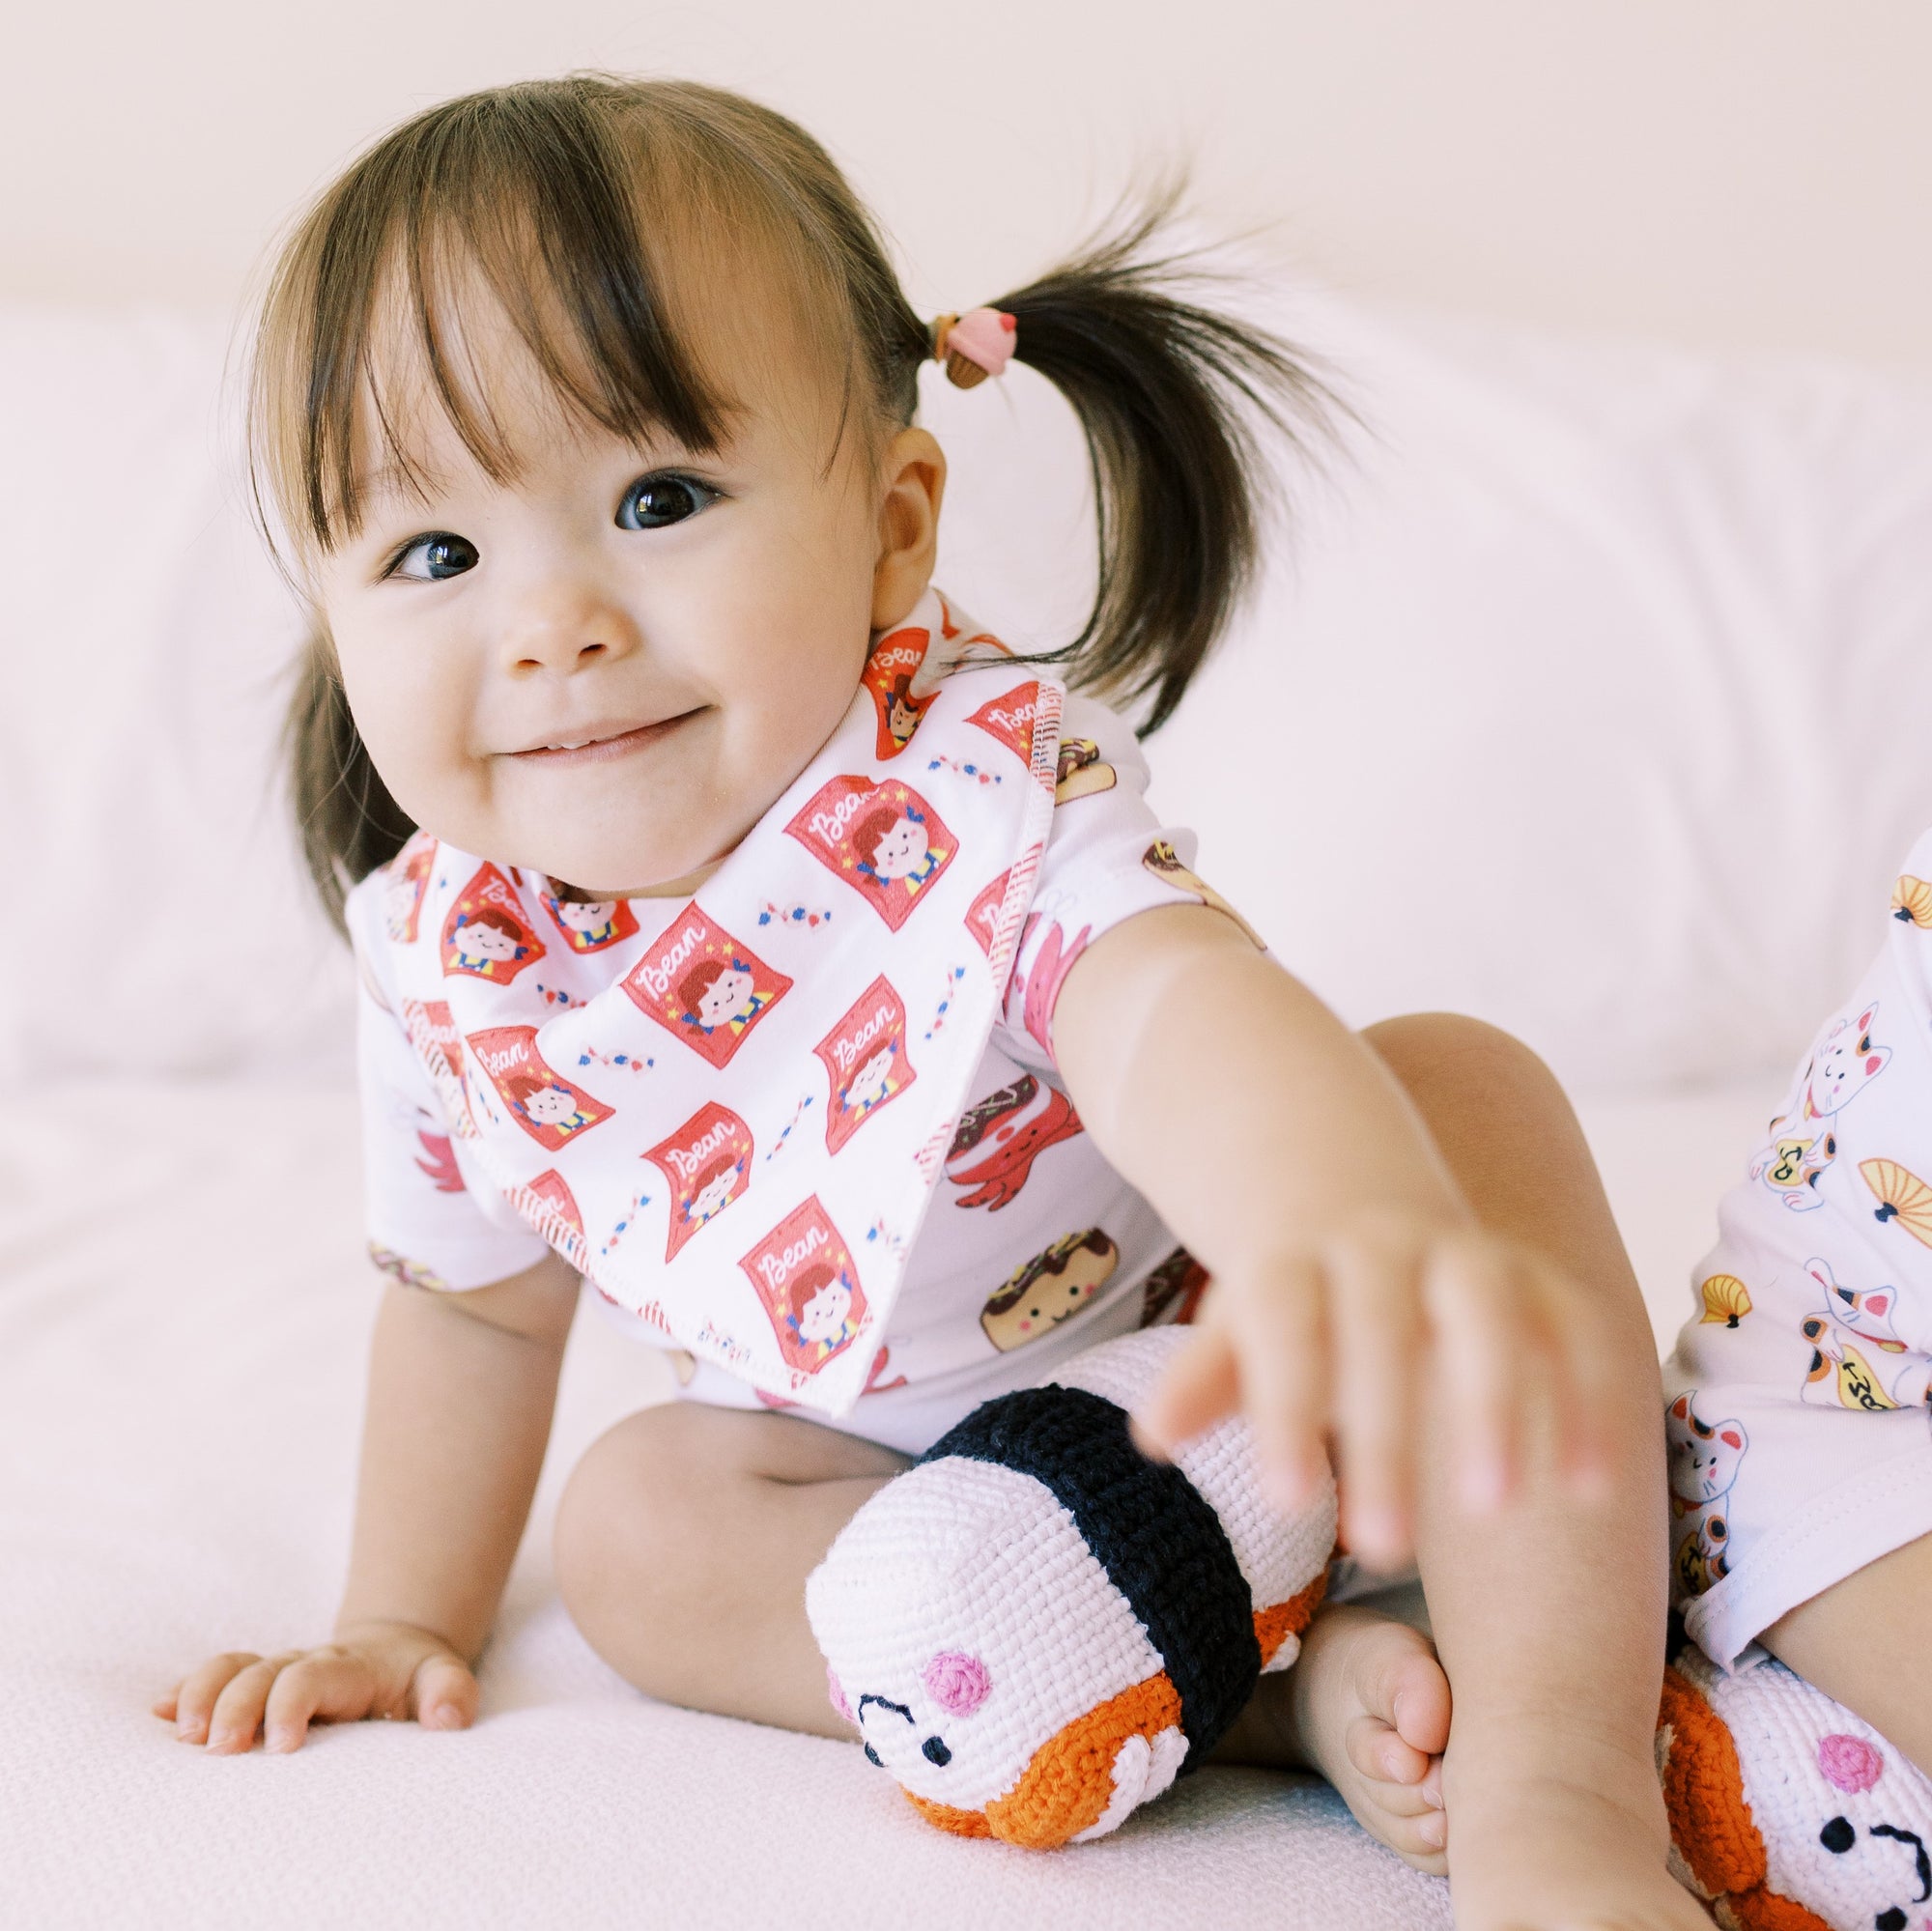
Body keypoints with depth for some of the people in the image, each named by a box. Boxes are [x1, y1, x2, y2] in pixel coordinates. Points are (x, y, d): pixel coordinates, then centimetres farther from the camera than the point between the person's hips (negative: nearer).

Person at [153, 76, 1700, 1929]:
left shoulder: (984, 791, -30)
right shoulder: (441, 971, -13)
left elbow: (1180, 1010, -54)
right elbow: (476, 1296, 6)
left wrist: (1352, 1232, -76)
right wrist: (404, 1621, 10)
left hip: (1252, 1410, -4)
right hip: (890, 1475, 5)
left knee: (1460, 1081, -28)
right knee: (636, 1517, -20)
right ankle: (1290, 1694, -24)